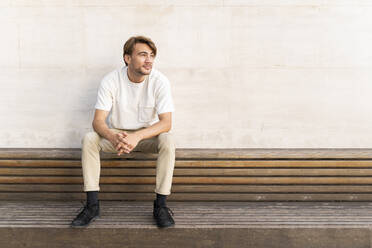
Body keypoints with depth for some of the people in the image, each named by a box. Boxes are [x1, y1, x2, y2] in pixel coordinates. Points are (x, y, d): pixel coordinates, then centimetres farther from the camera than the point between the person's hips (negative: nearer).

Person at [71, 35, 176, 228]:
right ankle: (92, 205, -19)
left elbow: (166, 123, -22)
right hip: (117, 134, 1)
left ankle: (160, 205, -21)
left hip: (148, 135, -1)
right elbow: (98, 121, -19)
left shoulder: (160, 81, -17)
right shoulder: (110, 80, -15)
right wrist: (113, 138, -42)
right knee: (89, 139, -26)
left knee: (167, 141, -32)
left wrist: (137, 136, -40)